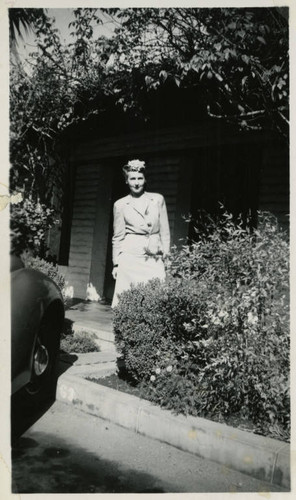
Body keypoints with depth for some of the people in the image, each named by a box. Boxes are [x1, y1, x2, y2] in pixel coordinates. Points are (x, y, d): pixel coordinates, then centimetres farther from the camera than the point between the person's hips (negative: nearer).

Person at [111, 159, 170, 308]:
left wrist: (166, 255, 5)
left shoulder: (158, 199, 9)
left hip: (155, 258, 1)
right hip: (130, 257, -1)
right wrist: (116, 263, 6)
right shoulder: (120, 205, 6)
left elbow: (164, 231, 11)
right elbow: (118, 236, 9)